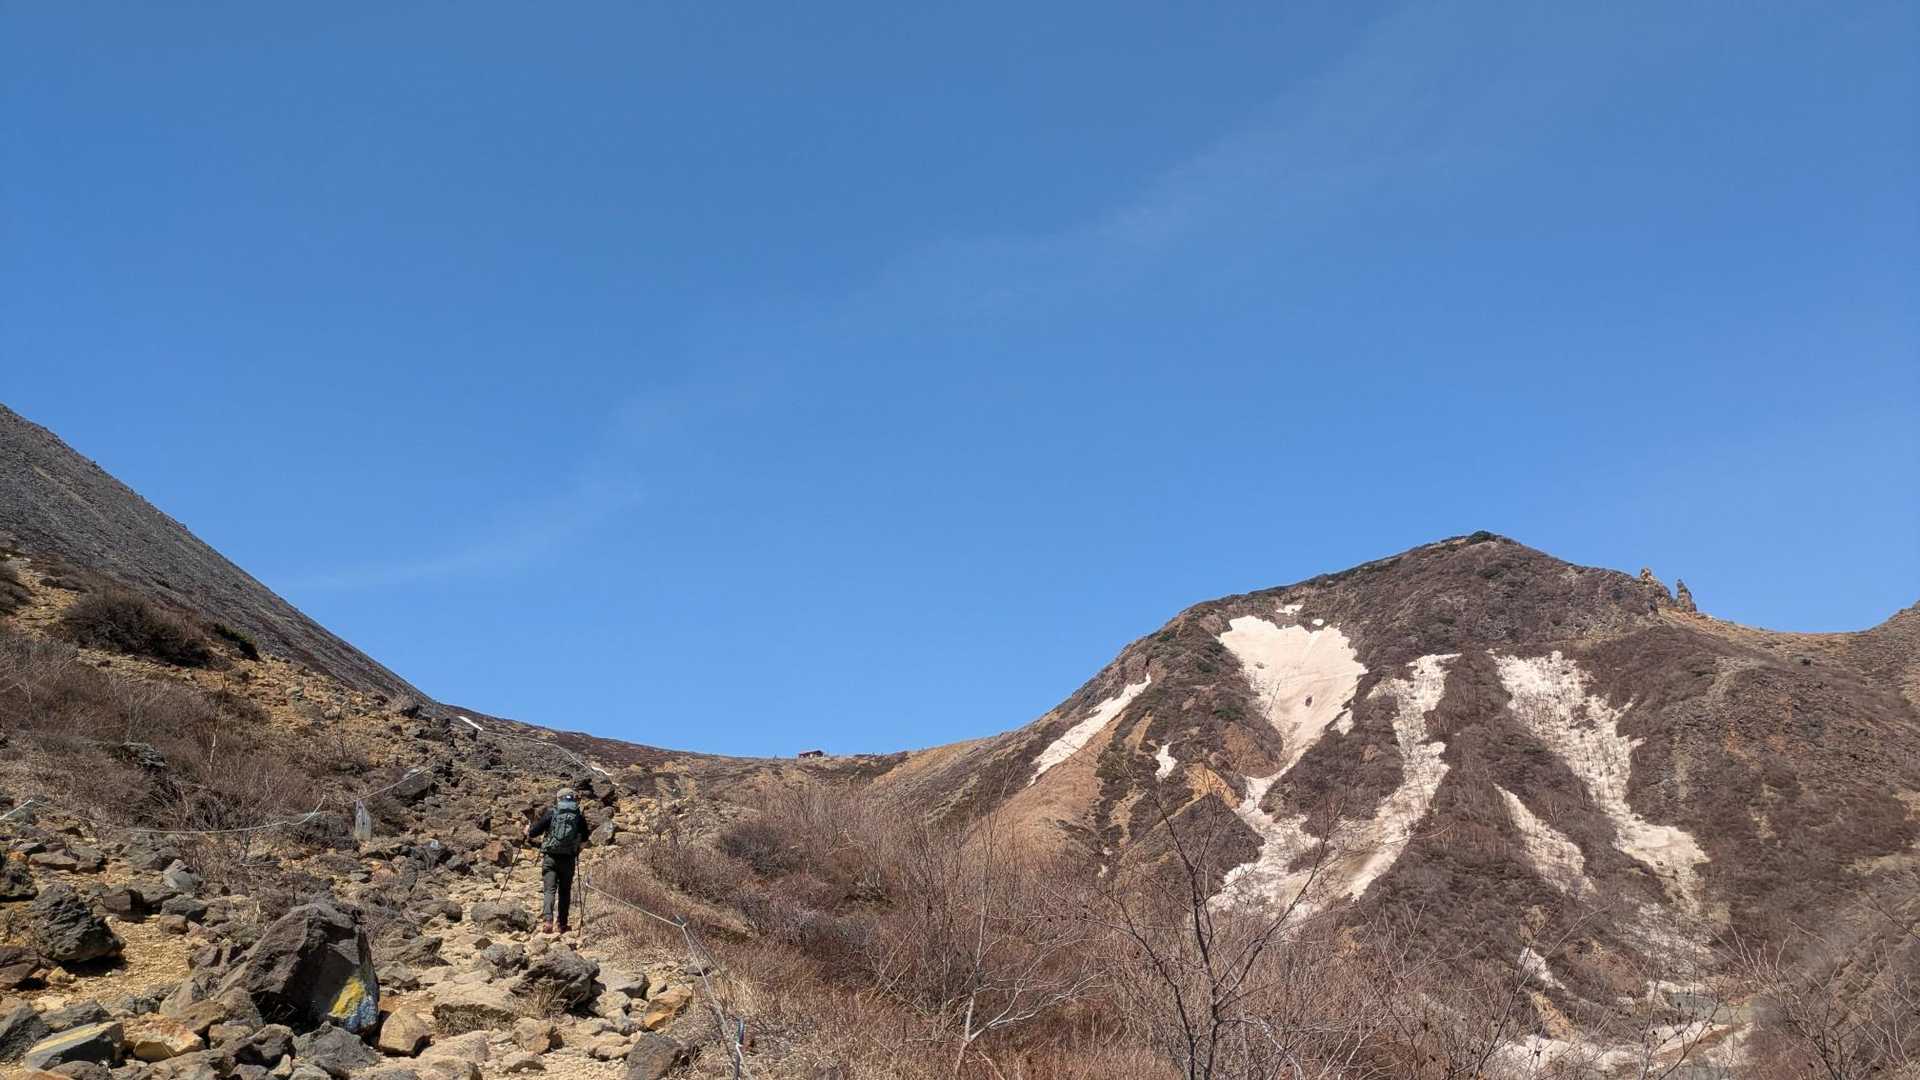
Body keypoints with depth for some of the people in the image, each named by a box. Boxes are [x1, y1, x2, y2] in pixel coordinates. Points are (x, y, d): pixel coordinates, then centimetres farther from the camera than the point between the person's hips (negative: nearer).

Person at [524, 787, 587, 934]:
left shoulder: (551, 813, 0)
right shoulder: (579, 817, 4)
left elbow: (532, 833, 1)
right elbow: (584, 842, 10)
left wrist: (528, 830, 23)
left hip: (550, 857, -1)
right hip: (569, 859, 1)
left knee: (549, 889, -1)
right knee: (565, 891, 13)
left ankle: (547, 920, -20)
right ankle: (562, 924, 16)